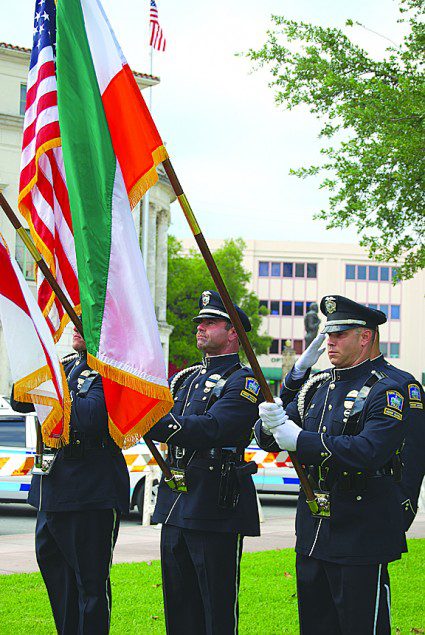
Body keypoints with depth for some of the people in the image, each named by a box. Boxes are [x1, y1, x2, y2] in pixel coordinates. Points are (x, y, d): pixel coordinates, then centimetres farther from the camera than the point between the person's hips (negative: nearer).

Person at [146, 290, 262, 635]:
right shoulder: (186, 378, 17)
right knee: (179, 606, 14)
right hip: (174, 506, 8)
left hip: (216, 511, -8)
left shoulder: (244, 381, -9)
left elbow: (211, 428, -24)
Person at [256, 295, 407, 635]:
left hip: (360, 535, -7)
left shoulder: (385, 392, -9)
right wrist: (270, 425, -15)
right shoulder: (316, 387, 12)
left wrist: (301, 441, -25)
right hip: (312, 531, 7)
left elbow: (369, 452, -25)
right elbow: (270, 439, 10)